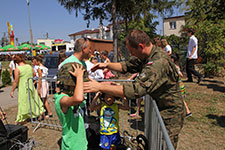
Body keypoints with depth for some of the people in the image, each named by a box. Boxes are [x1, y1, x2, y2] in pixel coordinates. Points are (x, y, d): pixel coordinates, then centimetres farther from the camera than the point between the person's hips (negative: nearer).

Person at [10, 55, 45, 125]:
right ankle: (41, 111, 29)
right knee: (34, 99, 20)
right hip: (31, 87, 5)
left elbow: (16, 81, -15)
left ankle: (23, 119, 19)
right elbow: (34, 74, 15)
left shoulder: (17, 69, -16)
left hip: (23, 88, -5)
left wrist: (12, 91, -7)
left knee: (23, 103, 7)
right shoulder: (29, 66, 0)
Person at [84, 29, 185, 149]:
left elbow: (135, 90, -40)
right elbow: (127, 66, 9)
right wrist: (107, 65, -6)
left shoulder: (158, 62, -33)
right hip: (162, 108, 9)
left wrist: (100, 86, -37)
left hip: (170, 114, -9)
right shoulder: (146, 56, -2)